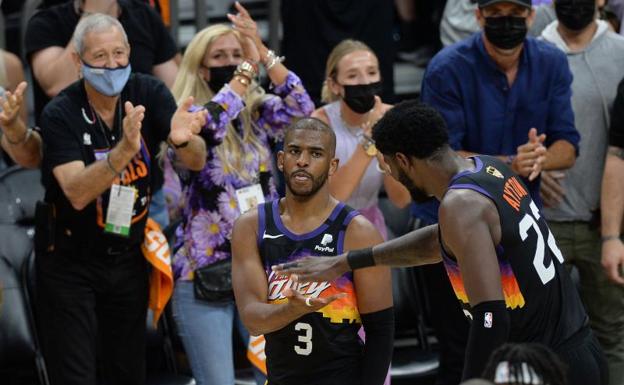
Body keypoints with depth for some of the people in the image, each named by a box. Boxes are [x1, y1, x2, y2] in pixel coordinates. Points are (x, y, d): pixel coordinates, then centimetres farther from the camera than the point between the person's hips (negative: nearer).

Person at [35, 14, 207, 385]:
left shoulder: (149, 93, -8)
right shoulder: (60, 114, -18)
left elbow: (196, 162, -16)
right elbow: (77, 193, -28)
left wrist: (183, 139, -40)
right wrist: (125, 149, -43)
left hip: (129, 258, 3)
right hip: (70, 265, -3)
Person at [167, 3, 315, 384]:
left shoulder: (257, 115, 6)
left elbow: (301, 108, -12)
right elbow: (208, 127, -27)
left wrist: (263, 53, -20)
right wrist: (248, 69, -19)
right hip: (204, 274, -4)